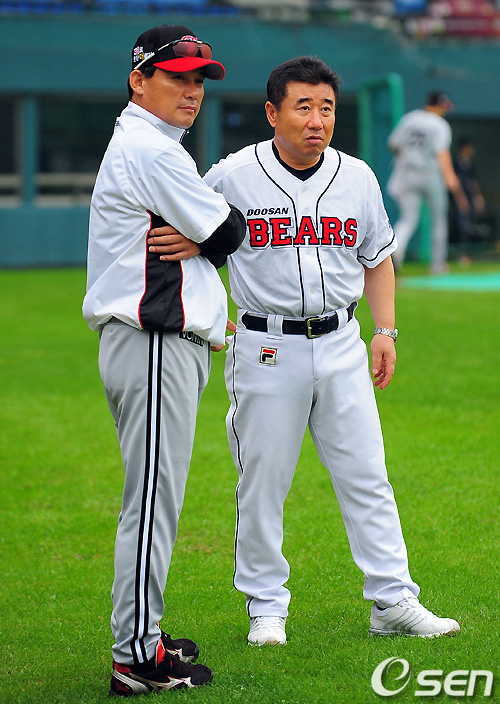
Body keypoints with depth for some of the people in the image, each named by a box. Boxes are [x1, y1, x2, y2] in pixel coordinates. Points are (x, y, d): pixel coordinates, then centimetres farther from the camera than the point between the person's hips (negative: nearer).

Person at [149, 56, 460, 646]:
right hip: (266, 349, -3)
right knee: (262, 484, 2)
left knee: (366, 476, 4)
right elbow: (178, 237, 4)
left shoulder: (357, 178, 5)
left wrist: (385, 331, 7)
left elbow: (377, 258, 16)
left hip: (340, 345, 3)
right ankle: (266, 608, 15)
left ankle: (394, 603, 10)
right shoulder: (232, 177, -7)